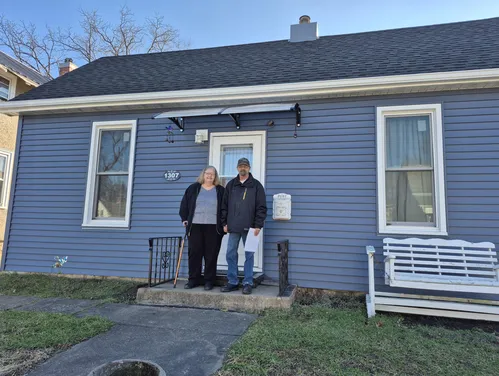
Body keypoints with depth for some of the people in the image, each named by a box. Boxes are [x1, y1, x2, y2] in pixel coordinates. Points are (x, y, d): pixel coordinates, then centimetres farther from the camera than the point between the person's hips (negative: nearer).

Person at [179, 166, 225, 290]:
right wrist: (184, 219, 5)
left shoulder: (221, 190, 7)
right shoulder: (193, 188, 10)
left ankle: (209, 281, 11)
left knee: (211, 255, 2)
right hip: (195, 225, 1)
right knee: (194, 253, 4)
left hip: (213, 227, -1)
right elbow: (184, 204, 13)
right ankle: (193, 280, 15)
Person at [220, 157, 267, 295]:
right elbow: (224, 205, 12)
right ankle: (232, 282, 18)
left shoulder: (256, 185, 2)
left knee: (249, 255, 3)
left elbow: (261, 207, -3)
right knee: (231, 254, 6)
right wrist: (225, 223, 5)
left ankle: (247, 283, 13)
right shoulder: (231, 185, 11)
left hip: (249, 227, -3)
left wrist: (258, 225, -10)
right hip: (233, 227, 3)